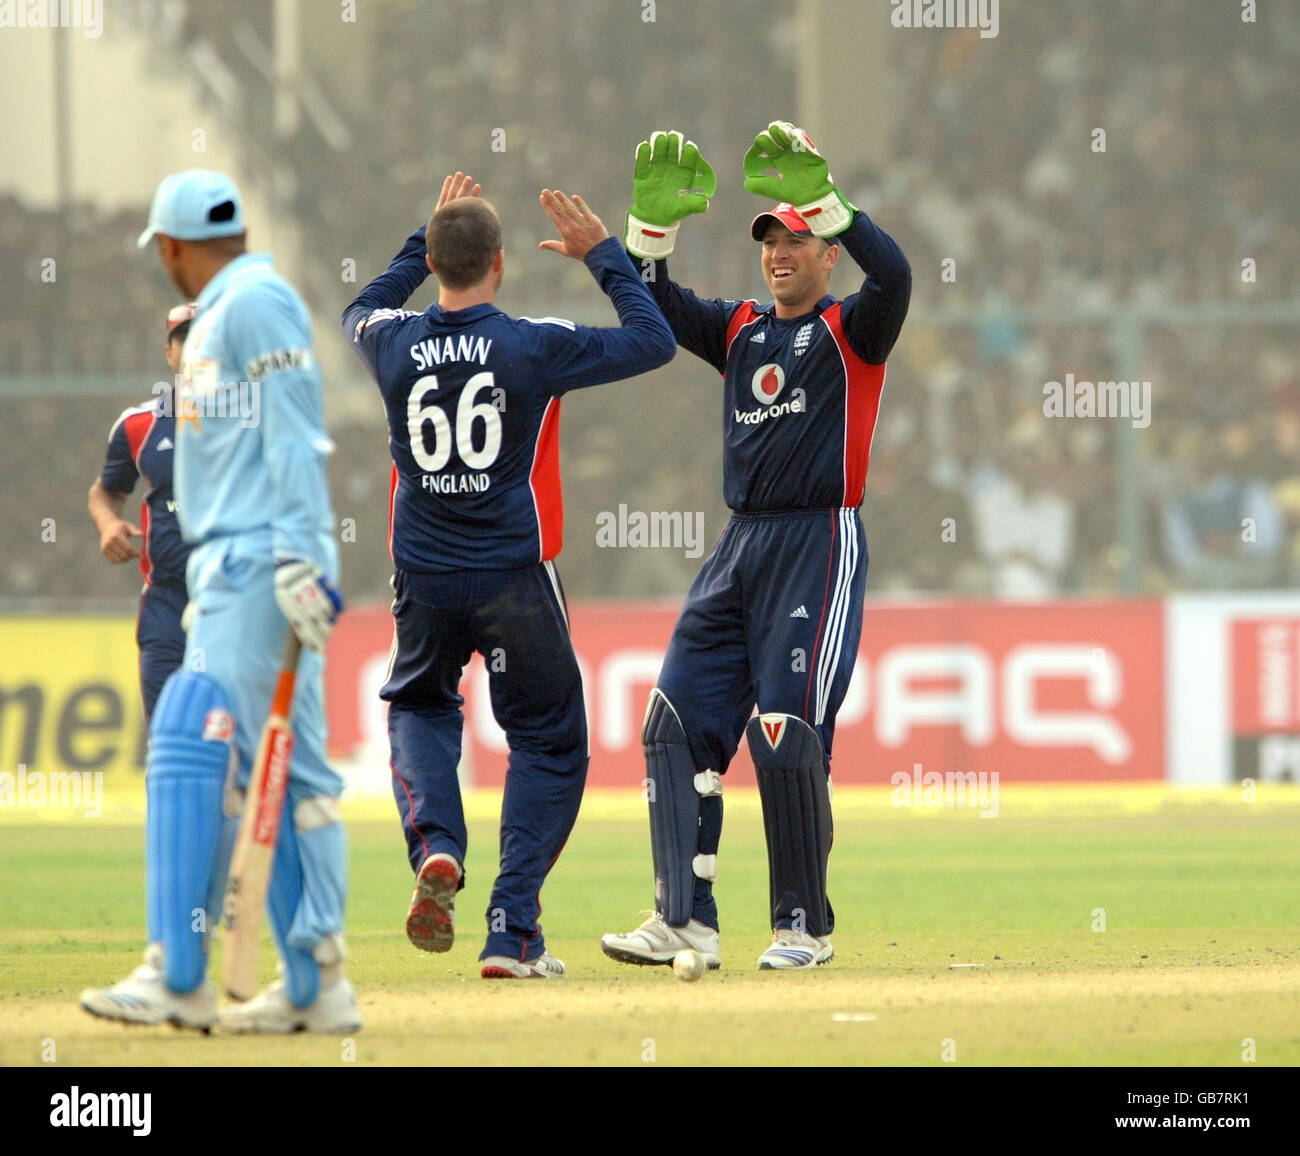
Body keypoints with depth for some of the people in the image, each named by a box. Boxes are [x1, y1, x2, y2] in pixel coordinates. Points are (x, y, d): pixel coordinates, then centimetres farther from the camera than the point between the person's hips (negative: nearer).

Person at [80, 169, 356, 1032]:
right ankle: (316, 986, 5)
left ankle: (179, 978, -20)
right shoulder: (219, 316, 22)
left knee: (191, 746, -16)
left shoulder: (256, 303, -8)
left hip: (261, 566, -10)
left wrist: (298, 558, -24)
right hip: (230, 572, 10)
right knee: (287, 772, 6)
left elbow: (296, 437, -16)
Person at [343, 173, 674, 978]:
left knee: (420, 707, 27)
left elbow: (360, 314, 22)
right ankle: (512, 934, 2)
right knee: (549, 744, 12)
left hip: (423, 578, 3)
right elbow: (655, 340, -3)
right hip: (514, 577, -3)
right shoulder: (535, 347, -14)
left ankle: (436, 847, -3)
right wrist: (603, 253, 5)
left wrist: (428, 238, 26)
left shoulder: (393, 344, -4)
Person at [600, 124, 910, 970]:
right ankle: (686, 922, -3)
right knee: (678, 723, -2)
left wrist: (821, 200, -24)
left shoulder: (851, 330, 0)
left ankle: (804, 925, 1)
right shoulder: (740, 329, 18)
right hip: (740, 545, 7)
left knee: (789, 733, -11)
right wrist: (656, 216, -2)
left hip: (820, 544, -7)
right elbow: (652, 305, 13)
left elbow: (894, 275, -20)